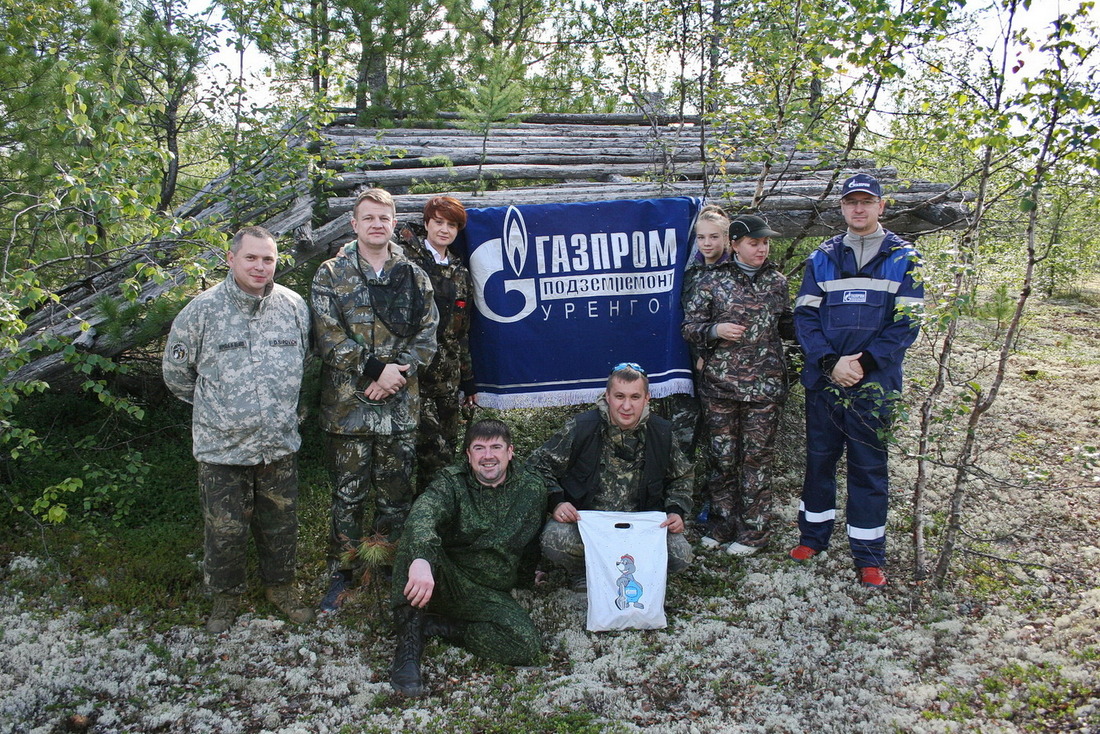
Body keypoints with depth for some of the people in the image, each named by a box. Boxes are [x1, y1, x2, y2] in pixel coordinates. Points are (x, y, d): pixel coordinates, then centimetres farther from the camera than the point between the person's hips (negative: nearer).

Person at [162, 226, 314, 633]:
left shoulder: (294, 306, 0)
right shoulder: (203, 309, -8)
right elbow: (176, 370, 5)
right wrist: (214, 405, 10)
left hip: (281, 443, 3)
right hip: (222, 446, -2)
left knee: (281, 523, 14)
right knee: (224, 529, 7)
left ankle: (281, 586, 36)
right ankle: (226, 596, 29)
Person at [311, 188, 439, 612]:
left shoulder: (415, 277, 9)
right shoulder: (331, 275, 2)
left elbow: (427, 336, 3)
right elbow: (329, 337, -7)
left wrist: (397, 372, -12)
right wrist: (376, 368, -14)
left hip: (400, 406, 2)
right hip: (347, 405, -2)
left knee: (396, 494, 9)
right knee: (348, 494, 6)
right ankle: (341, 574, 20)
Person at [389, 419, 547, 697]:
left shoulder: (532, 488, 1)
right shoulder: (452, 481, -8)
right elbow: (423, 512, -30)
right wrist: (421, 559, -50)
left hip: (490, 594, 2)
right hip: (447, 578, -2)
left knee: (525, 646, -25)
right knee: (415, 540, -31)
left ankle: (437, 625, -7)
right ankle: (408, 645, -25)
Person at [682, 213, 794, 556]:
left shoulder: (776, 281, 9)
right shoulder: (711, 279, 0)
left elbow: (786, 326, 20)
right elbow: (690, 327, 1)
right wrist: (716, 330, -17)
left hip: (764, 385, 1)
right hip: (720, 384, -1)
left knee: (757, 457, 5)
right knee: (723, 457, 7)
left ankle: (753, 529, 18)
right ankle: (722, 523, 23)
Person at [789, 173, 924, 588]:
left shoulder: (903, 258, 3)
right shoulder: (822, 258, 8)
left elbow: (906, 322, -3)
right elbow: (804, 315, 1)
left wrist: (864, 361, -14)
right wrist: (831, 362, -13)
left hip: (874, 382, -2)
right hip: (823, 378, 2)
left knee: (869, 467, 4)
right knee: (819, 459, 12)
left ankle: (869, 555, 14)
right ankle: (813, 536, 28)